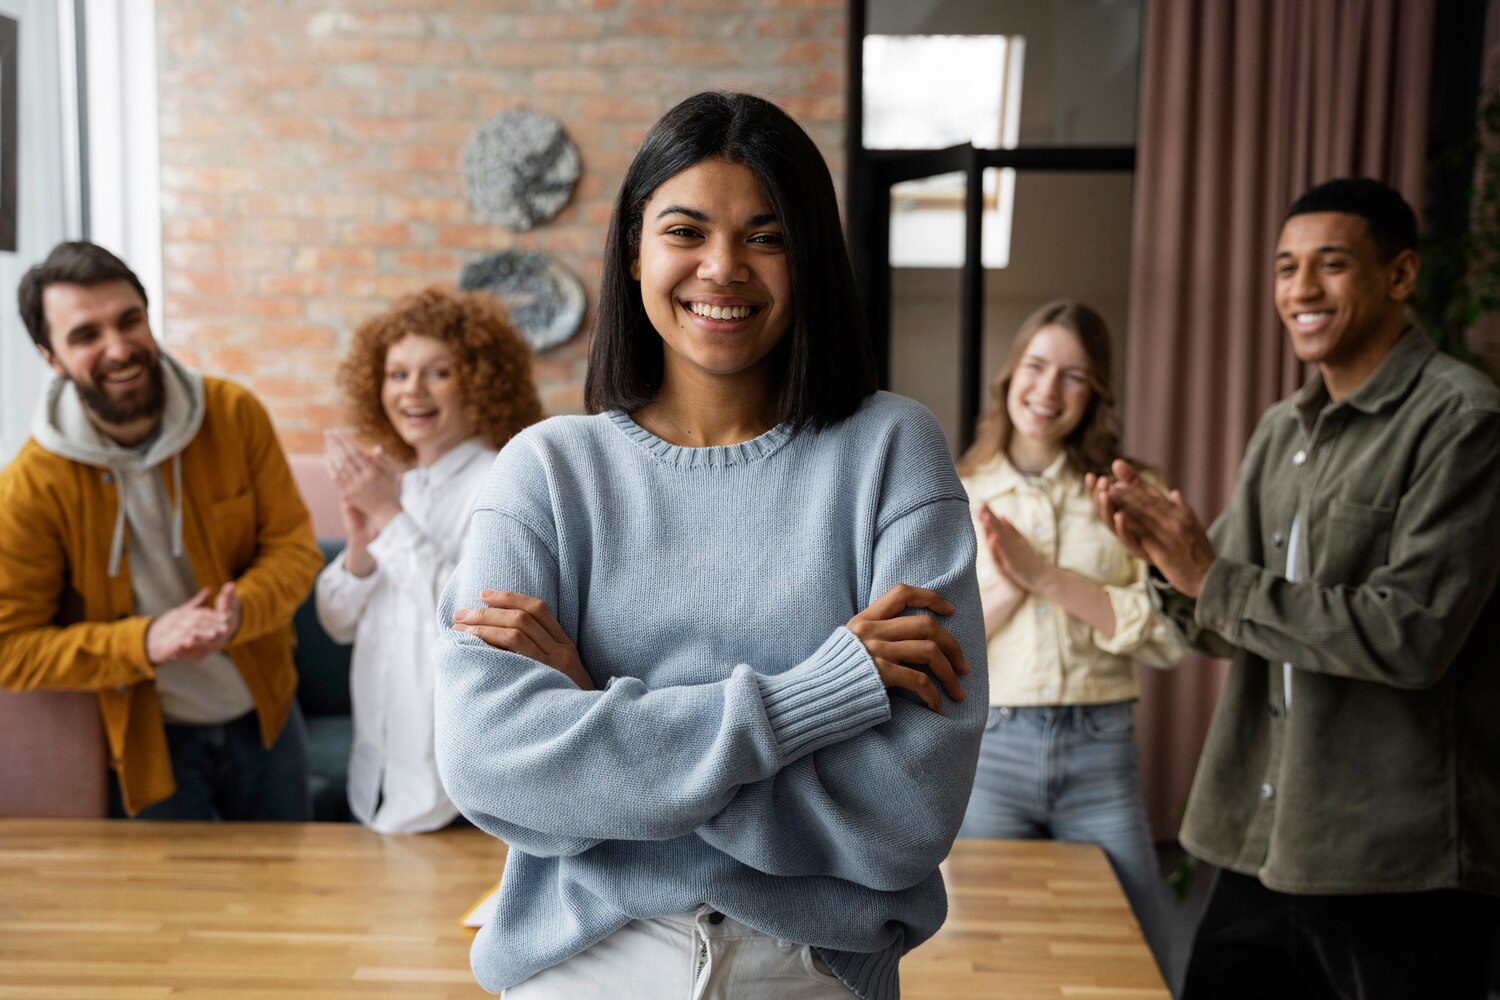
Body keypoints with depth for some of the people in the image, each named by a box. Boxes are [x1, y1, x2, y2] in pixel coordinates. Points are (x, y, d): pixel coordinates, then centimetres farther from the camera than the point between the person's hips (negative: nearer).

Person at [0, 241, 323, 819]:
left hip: (265, 715, 3)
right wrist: (144, 642, -27)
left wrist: (240, 611, -28)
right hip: (150, 740, -2)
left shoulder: (235, 414, -12)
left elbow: (294, 544, -7)